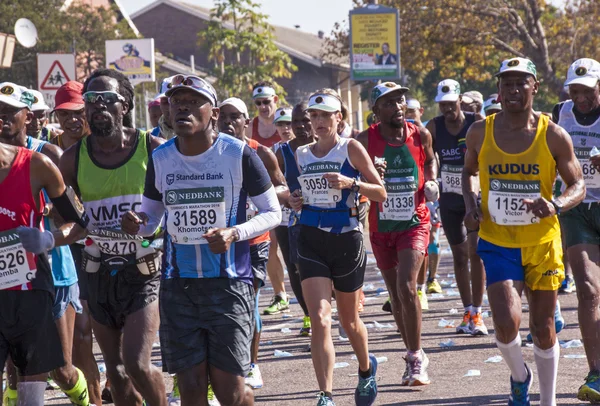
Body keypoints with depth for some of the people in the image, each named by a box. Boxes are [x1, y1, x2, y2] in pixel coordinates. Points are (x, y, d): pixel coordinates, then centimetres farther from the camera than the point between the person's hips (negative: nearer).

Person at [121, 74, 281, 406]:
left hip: (228, 282, -3)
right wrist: (137, 223, -8)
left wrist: (235, 233, -19)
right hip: (178, 285, 3)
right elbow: (151, 214, 16)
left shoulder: (238, 154, -7)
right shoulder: (160, 158, 4)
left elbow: (272, 213, 0)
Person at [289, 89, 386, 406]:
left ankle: (366, 369, 44)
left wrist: (351, 183, -21)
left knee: (349, 320, 14)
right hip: (312, 240, 2)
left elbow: (380, 192, -4)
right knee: (320, 320, -13)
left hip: (347, 240, -2)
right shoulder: (301, 155, 8)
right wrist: (297, 202, 2)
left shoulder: (351, 149, -4)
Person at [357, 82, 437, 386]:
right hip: (381, 226, 2)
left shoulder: (420, 135, -3)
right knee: (396, 293, 10)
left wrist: (431, 181, 1)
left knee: (407, 287, -18)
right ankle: (413, 355, 26)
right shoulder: (365, 140, -7)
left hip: (414, 222, -2)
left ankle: (416, 357, -7)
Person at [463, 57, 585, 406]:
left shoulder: (554, 136, -8)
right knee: (507, 324, -15)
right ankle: (520, 376, 17)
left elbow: (579, 186, -3)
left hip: (542, 243, 0)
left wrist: (555, 205, -24)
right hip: (497, 243, 0)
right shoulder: (480, 133, -3)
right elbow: (470, 171, 17)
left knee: (543, 329, 7)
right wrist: (471, 204, -2)